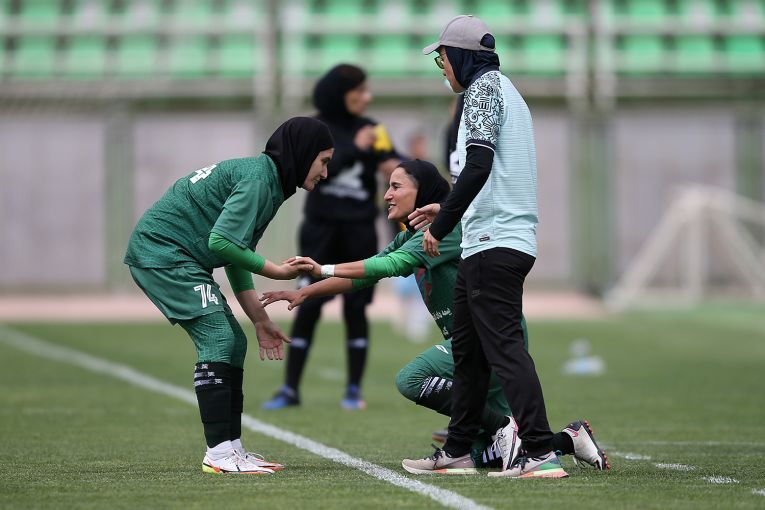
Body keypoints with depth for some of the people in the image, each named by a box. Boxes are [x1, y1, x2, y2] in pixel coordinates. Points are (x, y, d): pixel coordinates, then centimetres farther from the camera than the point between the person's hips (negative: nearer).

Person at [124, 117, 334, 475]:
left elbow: (237, 256, 20)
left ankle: (232, 448, 13)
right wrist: (274, 271, -12)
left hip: (176, 257, 11)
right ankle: (219, 453, -16)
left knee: (233, 342, 9)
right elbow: (221, 242, -24)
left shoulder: (266, 179, 17)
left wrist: (260, 321, 17)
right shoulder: (258, 178, -16)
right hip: (162, 251, -11)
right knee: (217, 338, -15)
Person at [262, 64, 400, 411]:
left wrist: (395, 167, -28)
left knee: (356, 308, 2)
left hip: (359, 230, 2)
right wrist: (355, 148, -21)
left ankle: (354, 389, 9)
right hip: (321, 229, -2)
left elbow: (392, 160, -5)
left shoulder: (370, 129, 4)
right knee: (308, 308, -4)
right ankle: (290, 389, 0)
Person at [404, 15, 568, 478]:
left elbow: (479, 166, -21)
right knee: (468, 348, 15)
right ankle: (458, 451, 22)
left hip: (495, 244, -11)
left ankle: (540, 453, -22)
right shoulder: (507, 91, 23)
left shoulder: (485, 88, -7)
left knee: (505, 346, -16)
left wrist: (440, 227, -17)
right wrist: (446, 210, 31)